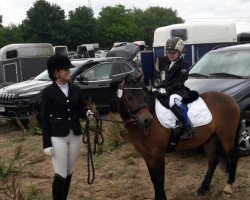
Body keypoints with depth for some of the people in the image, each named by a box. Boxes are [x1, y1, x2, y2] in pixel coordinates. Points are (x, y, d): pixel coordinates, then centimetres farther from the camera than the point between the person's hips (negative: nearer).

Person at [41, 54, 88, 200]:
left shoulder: (76, 89, 6)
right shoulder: (48, 92, -6)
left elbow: (81, 110, 10)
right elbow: (45, 118, -6)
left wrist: (88, 113, -16)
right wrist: (47, 144, -10)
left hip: (75, 135, 5)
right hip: (58, 136, -4)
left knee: (69, 173, 13)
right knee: (61, 174, -3)